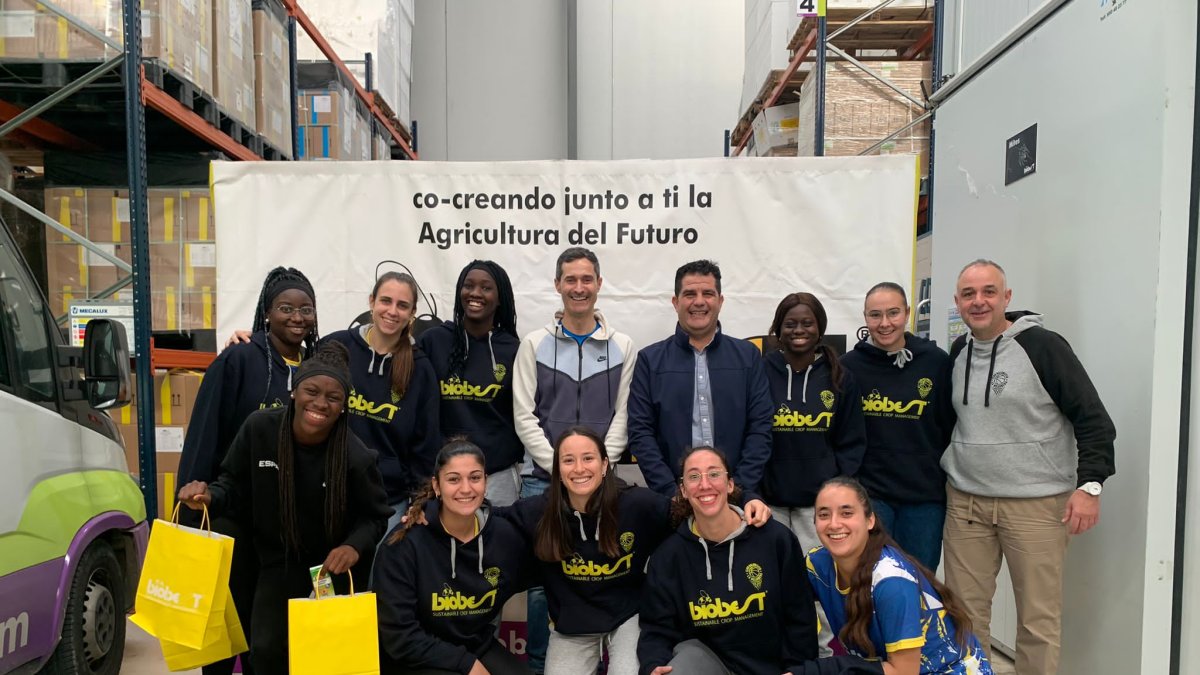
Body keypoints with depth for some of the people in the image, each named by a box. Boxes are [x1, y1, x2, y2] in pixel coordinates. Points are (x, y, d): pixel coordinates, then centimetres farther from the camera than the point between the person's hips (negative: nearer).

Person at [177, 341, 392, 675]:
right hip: (280, 564, 2)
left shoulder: (356, 456, -25)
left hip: (337, 571, -2)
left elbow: (376, 516, -11)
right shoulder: (258, 427, -19)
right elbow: (236, 485, -3)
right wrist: (210, 495, -24)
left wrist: (355, 546, -29)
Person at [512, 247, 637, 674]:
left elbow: (622, 415, 2)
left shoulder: (623, 347, 5)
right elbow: (524, 417, -1)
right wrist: (560, 467, -9)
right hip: (543, 478, 0)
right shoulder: (535, 344, 3)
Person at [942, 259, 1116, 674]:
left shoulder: (1042, 346, -7)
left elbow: (1093, 419, -8)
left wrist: (1089, 484, -14)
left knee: (1039, 617, 3)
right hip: (965, 502, 5)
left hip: (1035, 504, -4)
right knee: (964, 611, 9)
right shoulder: (958, 353, 9)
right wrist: (942, 475, 18)